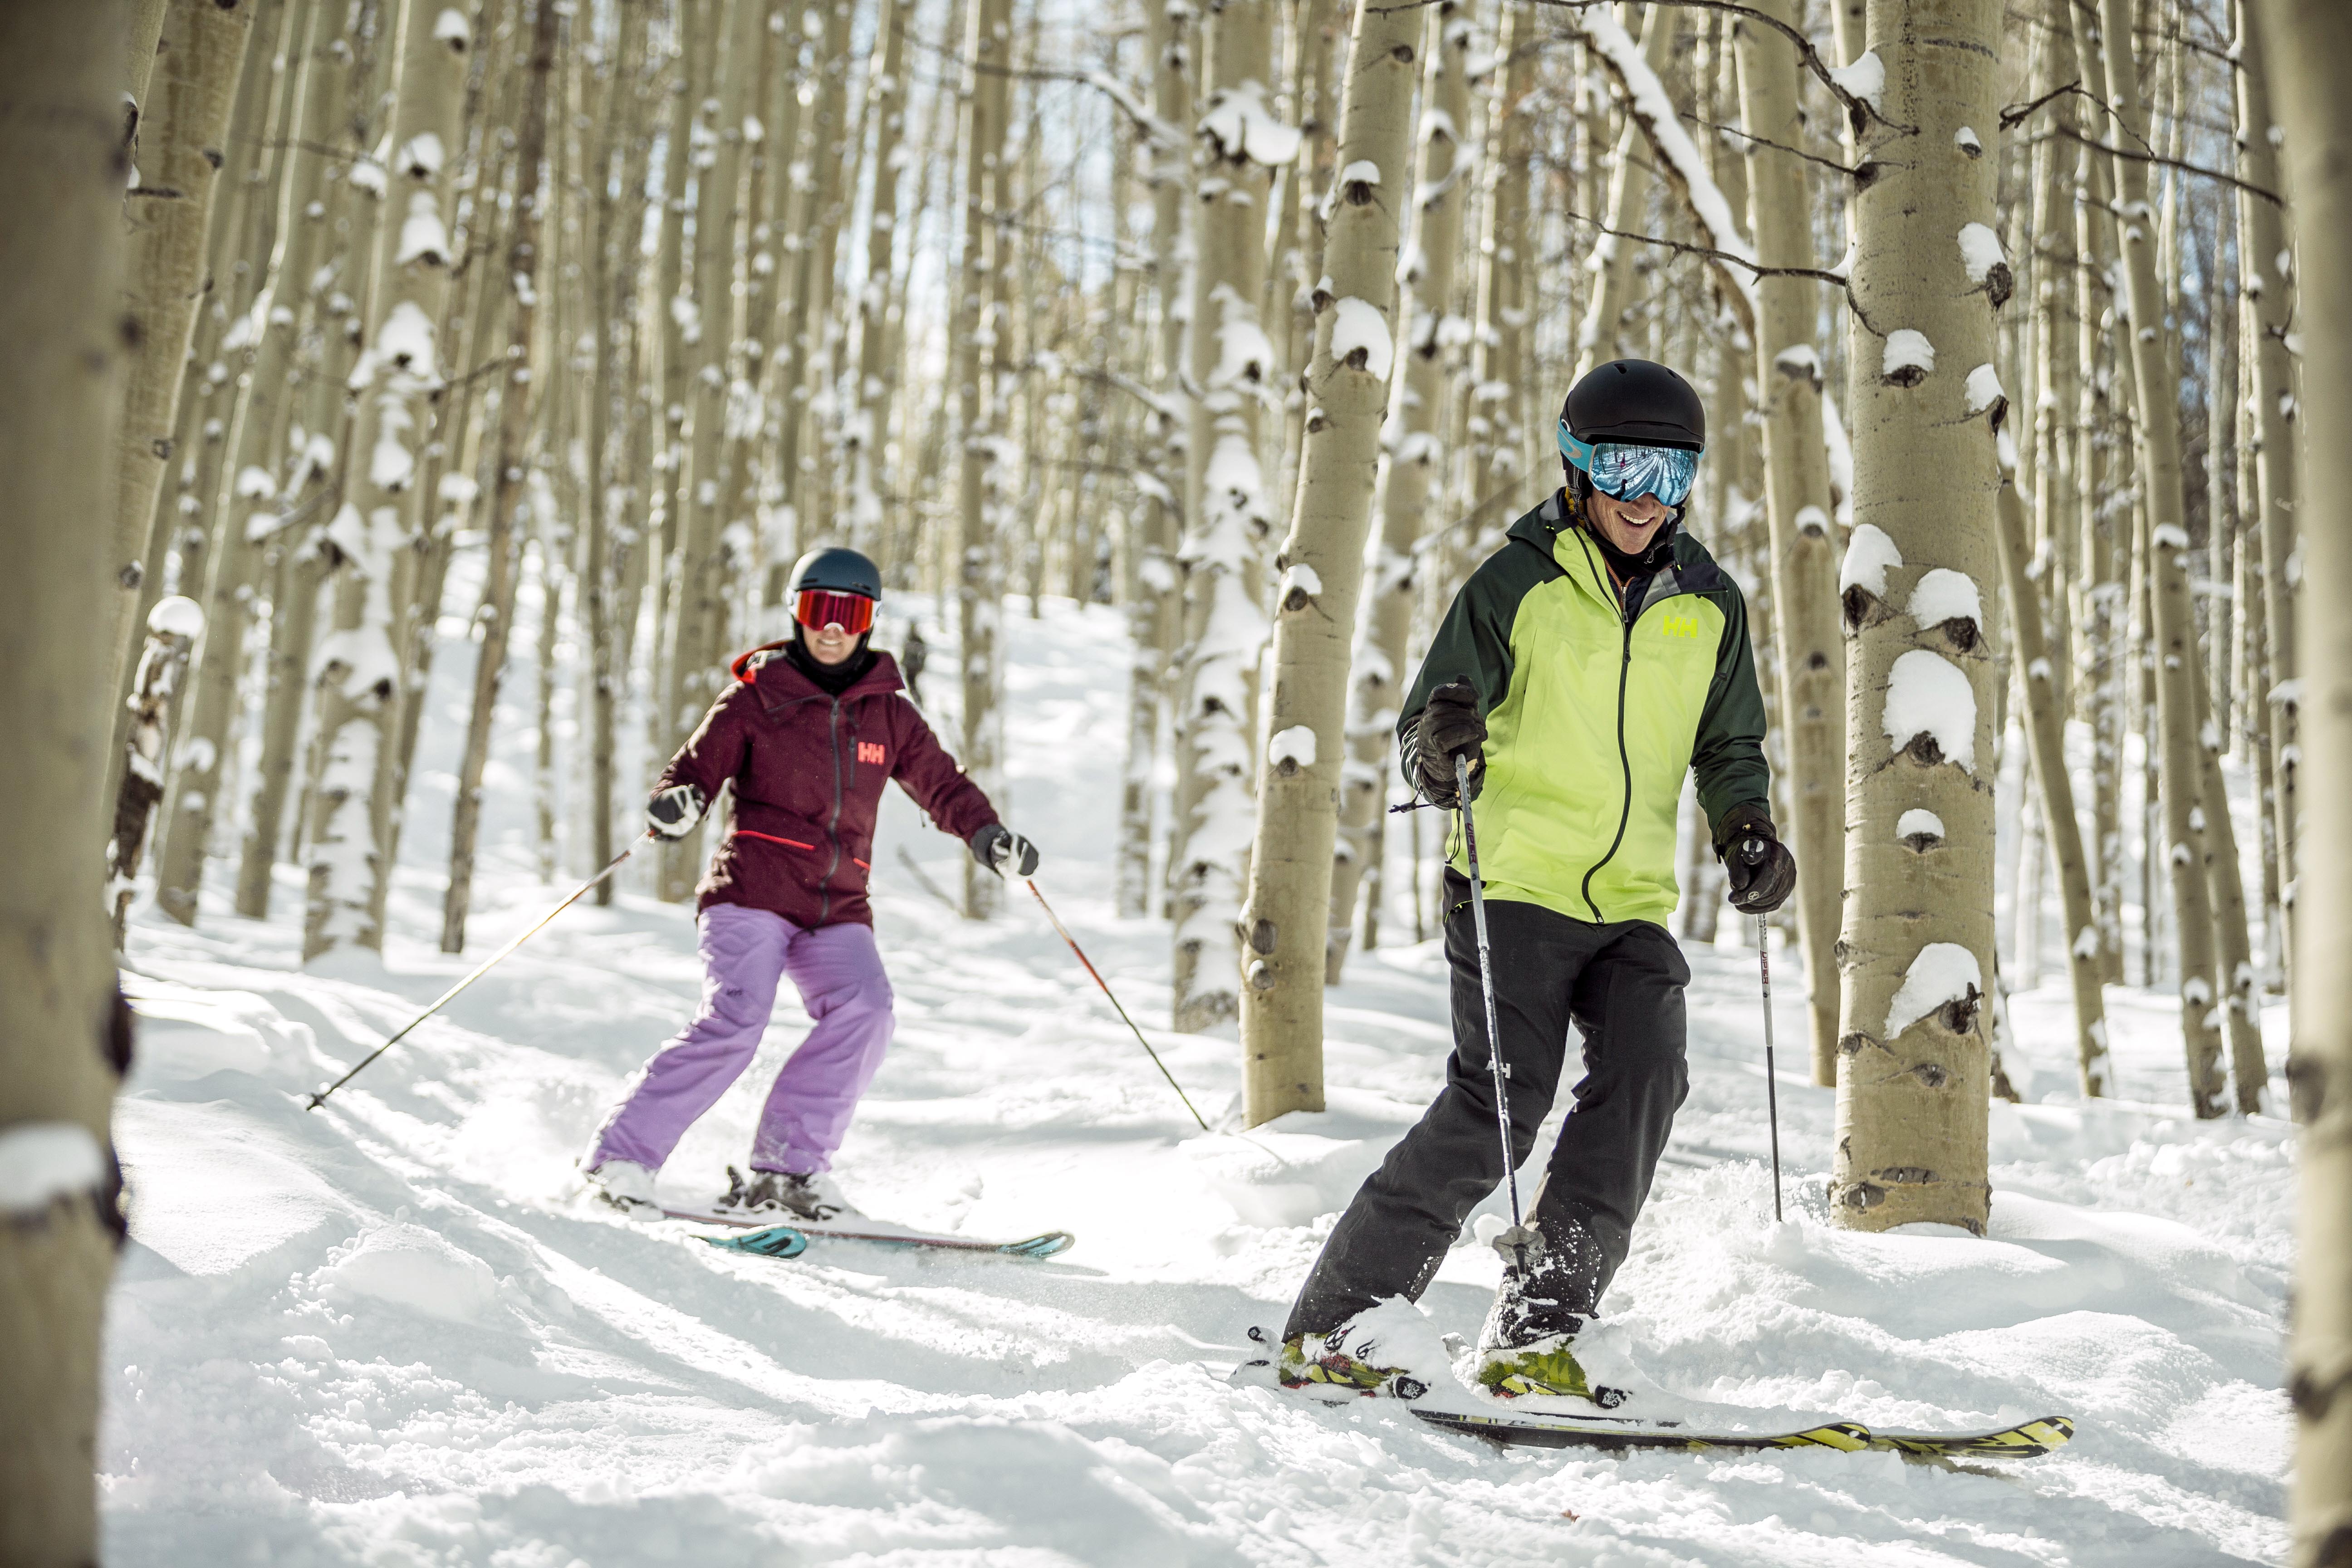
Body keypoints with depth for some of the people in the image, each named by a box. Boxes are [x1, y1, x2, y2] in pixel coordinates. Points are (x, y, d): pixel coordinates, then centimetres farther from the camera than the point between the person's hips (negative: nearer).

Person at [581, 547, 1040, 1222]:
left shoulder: (889, 715, 15)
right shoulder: (756, 698, 6)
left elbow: (941, 783, 18)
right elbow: (699, 763, 2)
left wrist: (986, 835, -1)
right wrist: (676, 802, -21)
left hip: (837, 910, 4)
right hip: (751, 891, -3)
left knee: (865, 1009, -23)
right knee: (734, 1021, -22)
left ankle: (783, 1171, -18)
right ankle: (621, 1156, -12)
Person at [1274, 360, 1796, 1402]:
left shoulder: (1710, 606, 10)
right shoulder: (1518, 584, -2)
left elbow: (1728, 748, 23)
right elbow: (1423, 734, -3)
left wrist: (1747, 831, 3)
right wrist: (1438, 750, -27)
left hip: (1634, 906, 4)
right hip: (1513, 887, -4)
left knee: (1644, 1080, -18)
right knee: (1500, 1105, -15)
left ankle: (1535, 1336, -12)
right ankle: (1327, 1327, -6)